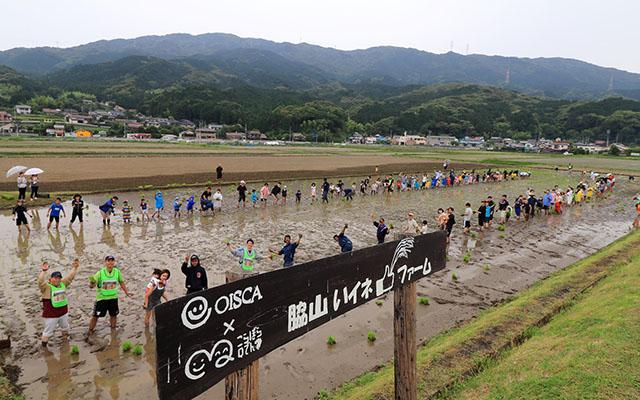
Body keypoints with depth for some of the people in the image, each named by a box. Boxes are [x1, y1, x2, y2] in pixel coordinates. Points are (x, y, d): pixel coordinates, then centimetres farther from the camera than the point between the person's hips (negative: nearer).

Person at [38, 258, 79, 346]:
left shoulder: (63, 284, 2)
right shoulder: (46, 287, -15)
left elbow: (70, 277, 5)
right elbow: (40, 281, -32)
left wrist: (75, 267, -4)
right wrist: (44, 271, -44)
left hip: (63, 312, 6)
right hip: (51, 314, -6)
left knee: (65, 327, 26)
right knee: (48, 331, 3)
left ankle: (65, 339, 47)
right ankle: (44, 345, 19)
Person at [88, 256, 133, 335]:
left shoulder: (117, 272, -5)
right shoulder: (100, 273, -14)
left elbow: (121, 282, 11)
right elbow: (91, 285, -18)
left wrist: (126, 292, 13)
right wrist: (92, 283, -41)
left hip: (113, 297, 3)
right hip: (101, 298, -3)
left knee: (113, 315, 12)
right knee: (95, 316, 2)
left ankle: (113, 329, 33)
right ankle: (90, 331, 21)